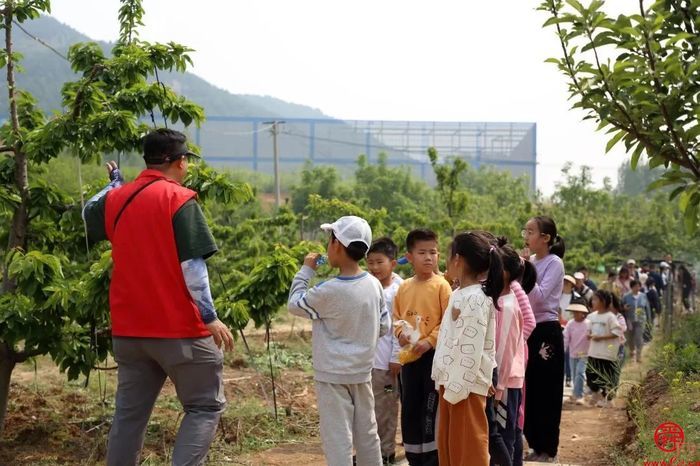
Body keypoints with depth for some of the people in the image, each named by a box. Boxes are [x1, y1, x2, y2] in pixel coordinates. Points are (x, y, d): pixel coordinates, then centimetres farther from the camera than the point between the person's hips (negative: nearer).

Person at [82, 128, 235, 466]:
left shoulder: (116, 199, 7)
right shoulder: (179, 199, -11)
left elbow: (89, 213, 31)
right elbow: (192, 266, -16)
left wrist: (114, 183, 42)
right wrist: (210, 317, -13)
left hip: (128, 328, 6)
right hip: (179, 328, -6)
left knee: (129, 412, 14)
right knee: (205, 406, 2)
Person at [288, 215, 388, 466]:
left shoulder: (329, 291, -20)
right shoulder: (374, 285, -1)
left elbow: (295, 305, -5)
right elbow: (384, 326, 6)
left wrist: (306, 270, 3)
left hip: (333, 375, -6)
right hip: (363, 372, 6)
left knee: (337, 437, -2)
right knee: (367, 434, 16)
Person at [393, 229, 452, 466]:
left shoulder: (441, 285, -8)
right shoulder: (404, 287, 7)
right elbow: (396, 317, 14)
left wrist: (430, 341, -18)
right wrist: (400, 333, -5)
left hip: (434, 353, -5)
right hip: (409, 354, 5)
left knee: (431, 408, -1)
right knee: (409, 407, 11)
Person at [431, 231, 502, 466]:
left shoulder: (476, 299, -18)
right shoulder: (459, 295, 13)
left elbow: (472, 350, -21)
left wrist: (457, 387, -21)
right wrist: (448, 384, 17)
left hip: (466, 384, -10)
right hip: (451, 380, 10)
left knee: (469, 447, -1)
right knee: (449, 444, 16)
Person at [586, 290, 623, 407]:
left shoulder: (610, 317, -13)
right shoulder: (592, 316, 8)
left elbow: (617, 333, -17)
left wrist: (600, 337, -20)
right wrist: (590, 335, -5)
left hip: (606, 353, -6)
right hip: (593, 352, 6)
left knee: (606, 377, 2)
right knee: (590, 373, 7)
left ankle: (606, 398, 16)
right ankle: (595, 392, 28)